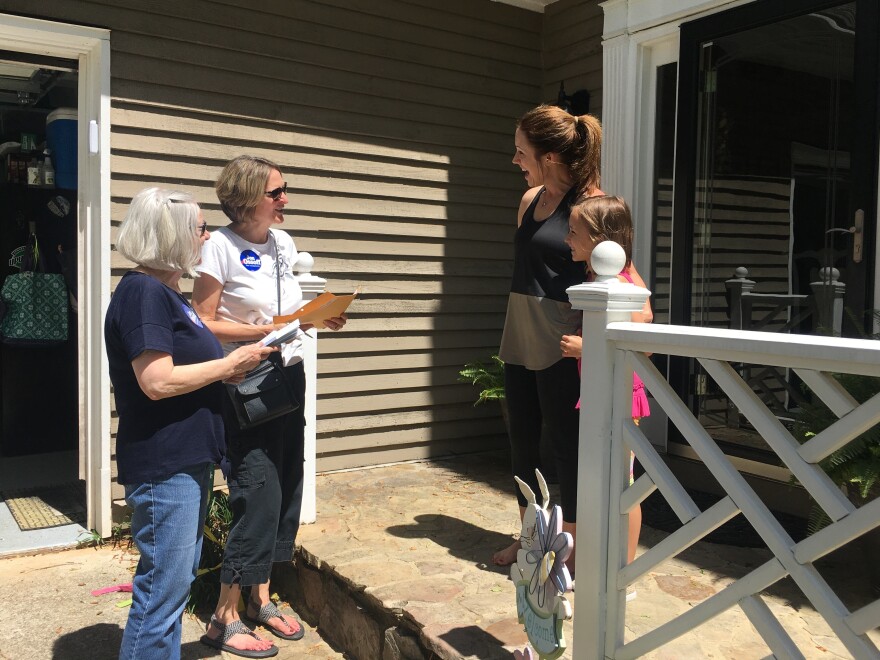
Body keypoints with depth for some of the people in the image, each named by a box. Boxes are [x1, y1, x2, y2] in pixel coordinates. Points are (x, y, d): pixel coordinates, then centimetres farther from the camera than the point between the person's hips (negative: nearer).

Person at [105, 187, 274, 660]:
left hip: (189, 460, 10)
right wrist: (230, 364, -16)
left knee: (178, 580, 20)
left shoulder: (165, 292, 14)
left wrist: (227, 369, 7)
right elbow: (158, 382, -26)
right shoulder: (143, 293, -17)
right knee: (162, 588, -1)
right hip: (164, 466, -10)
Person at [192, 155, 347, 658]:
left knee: (288, 488, 10)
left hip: (290, 376, 7)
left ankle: (261, 598, 27)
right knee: (259, 493, -7)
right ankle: (225, 619, 8)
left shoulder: (284, 243, 9)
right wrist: (265, 330, -22)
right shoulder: (222, 246, -12)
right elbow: (204, 323, -14)